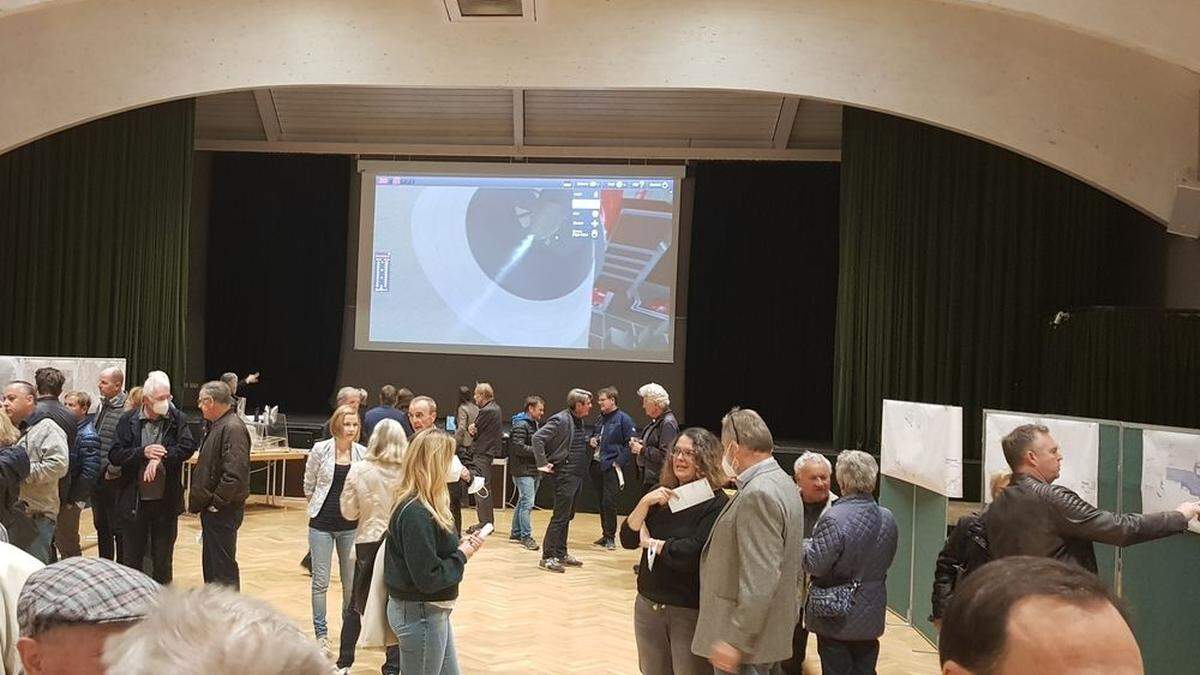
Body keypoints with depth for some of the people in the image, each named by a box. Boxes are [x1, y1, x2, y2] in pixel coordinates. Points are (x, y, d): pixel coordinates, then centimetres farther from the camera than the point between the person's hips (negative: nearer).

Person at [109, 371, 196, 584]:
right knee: (131, 558, 12)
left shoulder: (177, 419, -1)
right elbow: (115, 455, -5)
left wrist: (159, 458, -24)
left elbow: (188, 446, -13)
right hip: (134, 502, 0)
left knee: (163, 560, 11)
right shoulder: (128, 420, -1)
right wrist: (143, 452, -20)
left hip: (166, 502, 0)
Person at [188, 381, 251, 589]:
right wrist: (199, 498, 16)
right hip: (211, 509, 11)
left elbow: (235, 474, -27)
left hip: (223, 511, -11)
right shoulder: (217, 425, 14)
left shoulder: (233, 428, -20)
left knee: (223, 566, -4)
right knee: (210, 564, 19)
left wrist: (217, 502, -20)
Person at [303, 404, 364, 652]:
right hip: (322, 524, -1)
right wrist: (321, 506, 11)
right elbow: (309, 487, 4)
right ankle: (321, 633, 17)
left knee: (351, 581, 11)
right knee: (320, 581, 5)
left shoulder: (362, 453, -5)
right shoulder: (320, 450, -9)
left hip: (350, 525, 2)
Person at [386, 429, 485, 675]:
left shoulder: (419, 505, 4)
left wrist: (459, 545, -4)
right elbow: (429, 578, -26)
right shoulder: (416, 514, -26)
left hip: (430, 611, 10)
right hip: (420, 615, -10)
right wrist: (462, 555, -13)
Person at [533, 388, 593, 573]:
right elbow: (537, 437, -21)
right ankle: (547, 556, 0)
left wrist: (590, 442, 10)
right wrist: (543, 463, -19)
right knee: (560, 516, -6)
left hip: (578, 474, 9)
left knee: (567, 516, 15)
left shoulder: (579, 421, 12)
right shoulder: (560, 420, -16)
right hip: (565, 474, -9)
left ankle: (561, 554, 24)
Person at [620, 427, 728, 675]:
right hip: (648, 605, 6)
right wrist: (644, 503, -14)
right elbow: (627, 540, 1)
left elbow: (692, 553, -24)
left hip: (692, 611, -6)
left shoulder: (716, 503, -14)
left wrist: (651, 543, -9)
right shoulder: (661, 495, 4)